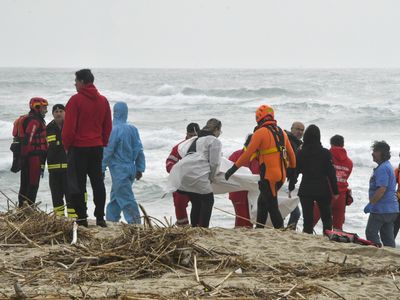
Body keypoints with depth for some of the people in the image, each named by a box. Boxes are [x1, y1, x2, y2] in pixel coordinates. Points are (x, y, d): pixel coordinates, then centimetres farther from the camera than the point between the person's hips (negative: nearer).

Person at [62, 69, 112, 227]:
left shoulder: (76, 100, -11)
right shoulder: (103, 101, 8)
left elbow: (69, 126, -11)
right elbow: (108, 126, 12)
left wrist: (67, 145, 0)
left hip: (78, 148, -5)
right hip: (97, 147, 5)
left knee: (77, 184, 0)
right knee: (98, 183, 9)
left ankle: (81, 217, -2)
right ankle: (100, 217, 8)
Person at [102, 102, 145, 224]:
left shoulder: (115, 130, -15)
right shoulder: (133, 129, 6)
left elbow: (107, 151, -12)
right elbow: (139, 150, 9)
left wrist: (101, 169, -7)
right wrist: (140, 168, 15)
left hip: (119, 169, -7)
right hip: (131, 168, 7)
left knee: (126, 198, -6)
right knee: (115, 197, 18)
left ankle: (135, 222, -9)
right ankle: (111, 219, 24)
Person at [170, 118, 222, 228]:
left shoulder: (195, 140, 30)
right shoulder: (214, 141, 6)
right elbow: (214, 163, 0)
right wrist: (211, 178, 13)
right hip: (197, 174, -8)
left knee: (196, 202, 18)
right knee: (208, 200, 4)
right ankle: (203, 227, -2)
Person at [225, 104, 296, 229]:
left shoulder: (260, 132, -9)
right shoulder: (281, 132, 12)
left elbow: (248, 154, -12)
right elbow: (291, 154, 19)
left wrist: (233, 169, -6)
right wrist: (293, 168, 34)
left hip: (269, 176, -7)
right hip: (281, 175, 7)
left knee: (272, 207, -3)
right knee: (262, 202, 20)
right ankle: (259, 228, 24)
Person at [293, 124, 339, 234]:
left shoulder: (300, 153, -3)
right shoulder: (325, 153, -5)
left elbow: (295, 172, 3)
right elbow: (331, 173, -4)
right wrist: (335, 191, 1)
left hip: (305, 190, 0)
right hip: (323, 190, 0)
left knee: (307, 219, 3)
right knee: (326, 218, 11)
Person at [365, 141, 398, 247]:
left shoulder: (382, 169, -17)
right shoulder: (388, 166, 17)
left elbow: (382, 189, -25)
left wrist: (371, 203, -17)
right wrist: (372, 202, 21)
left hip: (381, 209, -10)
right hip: (391, 209, 10)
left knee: (371, 233, -4)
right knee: (387, 236, 11)